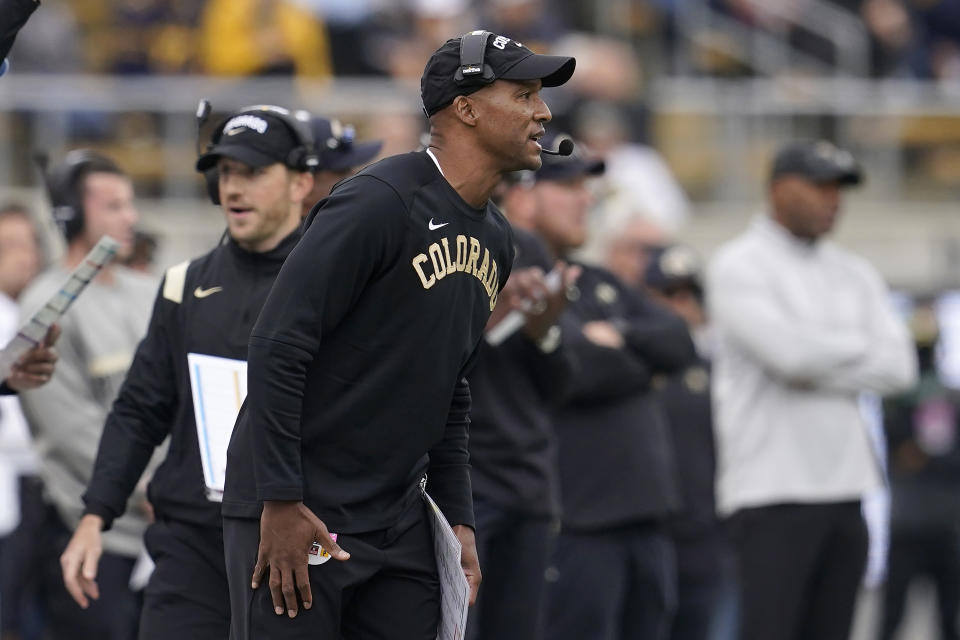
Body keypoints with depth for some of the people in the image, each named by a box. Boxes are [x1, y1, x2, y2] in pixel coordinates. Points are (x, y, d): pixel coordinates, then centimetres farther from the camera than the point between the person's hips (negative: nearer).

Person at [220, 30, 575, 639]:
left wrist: (459, 520, 14)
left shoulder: (494, 240, 12)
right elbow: (279, 347, -18)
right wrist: (282, 503, -20)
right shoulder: (382, 201, -15)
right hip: (298, 514, -8)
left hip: (400, 518, 8)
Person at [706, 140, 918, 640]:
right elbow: (791, 353, -18)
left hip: (844, 487, 7)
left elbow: (899, 369, 4)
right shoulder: (738, 267, -4)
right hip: (772, 488, -7)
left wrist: (820, 366, -9)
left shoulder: (853, 275, 15)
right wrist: (861, 348, -1)